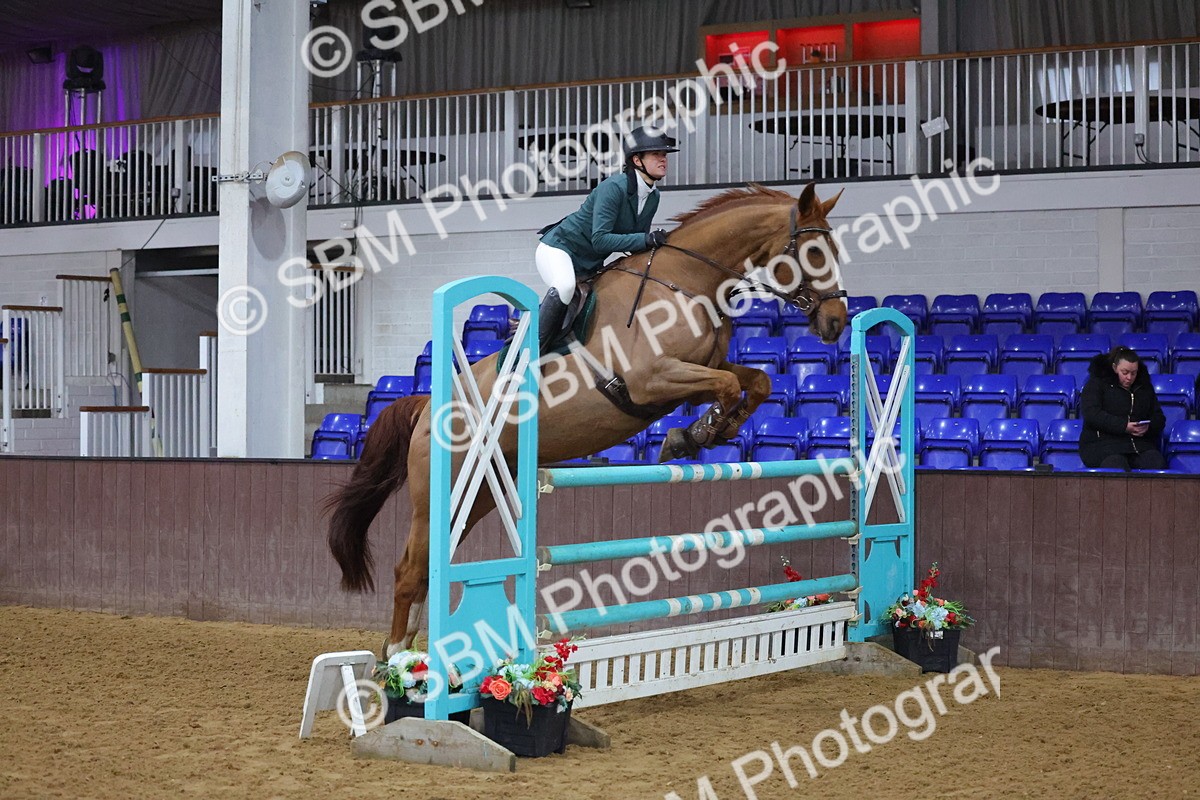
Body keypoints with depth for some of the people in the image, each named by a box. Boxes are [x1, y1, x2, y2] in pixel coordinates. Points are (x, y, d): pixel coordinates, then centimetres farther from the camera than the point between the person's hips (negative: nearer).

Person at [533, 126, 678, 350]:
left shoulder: (653, 197, 0)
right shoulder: (613, 187, -24)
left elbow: (636, 241, 9)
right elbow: (600, 240, -31)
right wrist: (646, 240, -34)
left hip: (590, 264, 10)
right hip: (558, 248, -10)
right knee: (565, 287, -37)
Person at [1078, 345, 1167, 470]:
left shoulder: (1144, 386, 21)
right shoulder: (1097, 383, 7)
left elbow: (1159, 419, 21)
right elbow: (1091, 414, -8)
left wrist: (1148, 427, -5)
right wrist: (1123, 426, -18)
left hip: (1141, 445, 4)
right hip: (1104, 444, -4)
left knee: (1158, 463, -30)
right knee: (1117, 467, -38)